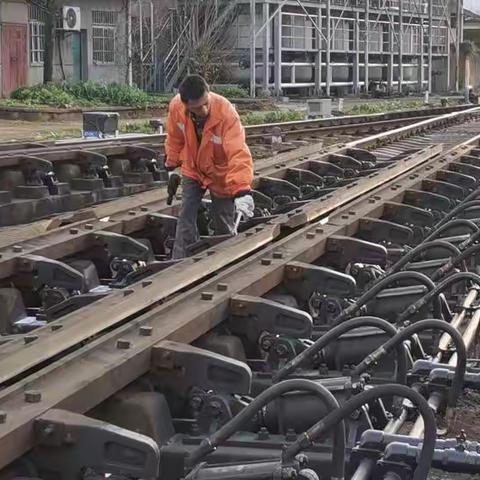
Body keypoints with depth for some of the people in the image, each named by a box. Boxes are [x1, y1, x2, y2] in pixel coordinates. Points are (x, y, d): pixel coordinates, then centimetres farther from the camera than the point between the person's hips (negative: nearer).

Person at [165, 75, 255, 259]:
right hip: (193, 170, 3)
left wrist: (242, 190, -54)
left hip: (221, 174, -3)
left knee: (224, 226, 6)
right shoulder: (176, 107, -23)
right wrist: (171, 165, 11)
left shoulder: (226, 112, -36)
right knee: (186, 219, -4)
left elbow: (238, 153, -44)